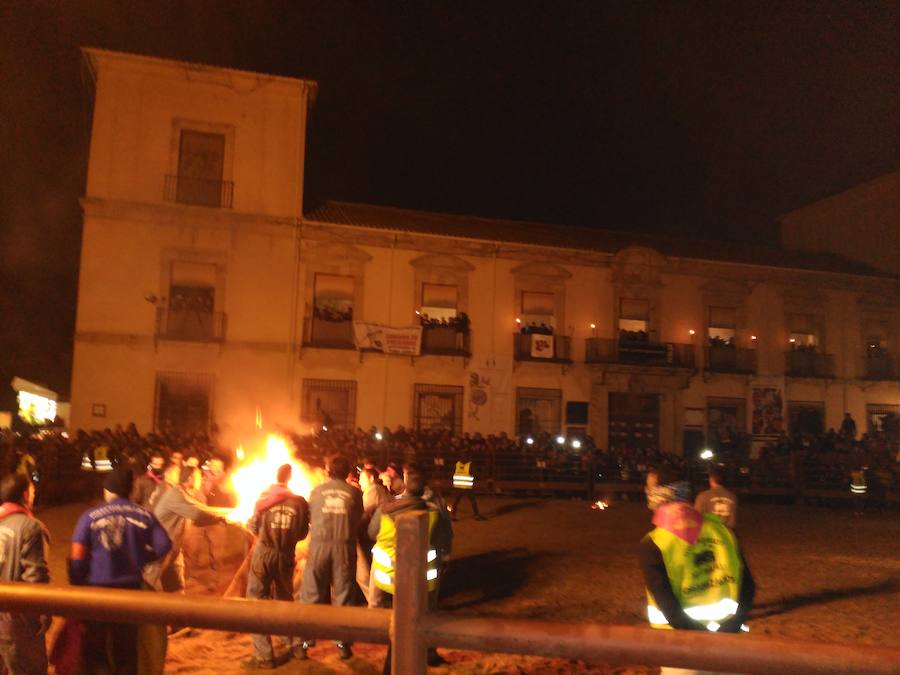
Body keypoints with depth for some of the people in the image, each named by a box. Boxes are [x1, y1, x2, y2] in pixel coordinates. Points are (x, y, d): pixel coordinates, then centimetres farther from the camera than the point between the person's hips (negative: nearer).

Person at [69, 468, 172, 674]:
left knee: (94, 649, 11)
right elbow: (163, 546, -5)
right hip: (130, 588, 3)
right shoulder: (143, 515, -2)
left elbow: (76, 558, -10)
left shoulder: (90, 516, -8)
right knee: (126, 649, 17)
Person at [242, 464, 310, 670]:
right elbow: (302, 534, 4)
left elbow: (254, 528, 1)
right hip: (286, 557, 3)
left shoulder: (264, 498, -3)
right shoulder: (300, 502, 0)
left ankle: (264, 655, -1)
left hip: (264, 554, -3)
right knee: (285, 599, 21)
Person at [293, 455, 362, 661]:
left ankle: (302, 643, 13)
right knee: (343, 596, 10)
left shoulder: (317, 490, 4)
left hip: (319, 545, 0)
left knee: (311, 595, 8)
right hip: (345, 546, 0)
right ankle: (343, 642, 15)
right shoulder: (354, 493, 3)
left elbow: (309, 517, 10)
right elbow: (357, 520, 7)